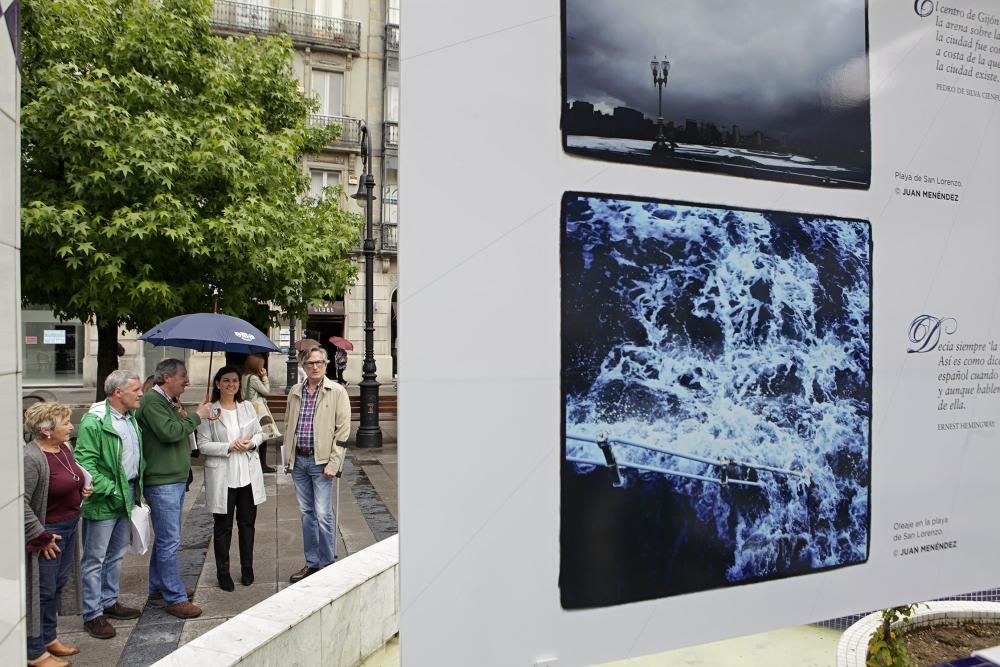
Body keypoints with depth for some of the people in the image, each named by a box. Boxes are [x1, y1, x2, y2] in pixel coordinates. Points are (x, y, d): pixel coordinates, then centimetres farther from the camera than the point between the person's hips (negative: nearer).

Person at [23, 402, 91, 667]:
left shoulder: (63, 448, 5)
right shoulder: (31, 458, -23)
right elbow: (20, 503, -24)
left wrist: (83, 487, 2)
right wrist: (41, 537, -20)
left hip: (70, 527, 8)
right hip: (47, 532, -8)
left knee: (57, 586, 19)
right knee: (42, 591, 4)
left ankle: (49, 637, 35)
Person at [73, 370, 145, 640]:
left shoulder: (132, 418, 8)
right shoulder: (94, 422, -19)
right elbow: (84, 464, -22)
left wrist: (137, 487, 11)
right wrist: (111, 490, -21)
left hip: (127, 497, 9)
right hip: (103, 502, -8)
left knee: (116, 554, 20)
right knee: (95, 559, 5)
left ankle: (109, 601, 35)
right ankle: (92, 614, 16)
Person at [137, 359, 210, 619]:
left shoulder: (169, 401, 16)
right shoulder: (151, 400, -13)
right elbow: (169, 432, -24)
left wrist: (183, 415, 3)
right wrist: (196, 417, -13)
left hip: (175, 479, 10)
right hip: (161, 482, -10)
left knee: (165, 537, 19)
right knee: (169, 541, -6)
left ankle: (159, 586, 31)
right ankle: (175, 598, -1)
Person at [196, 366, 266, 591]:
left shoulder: (247, 407, 4)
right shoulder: (209, 411, -8)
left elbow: (259, 433, 11)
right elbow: (203, 444, -10)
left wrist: (251, 443, -10)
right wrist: (229, 447, -20)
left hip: (248, 474, 4)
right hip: (222, 477, -3)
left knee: (247, 522, 13)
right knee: (223, 526, 8)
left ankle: (247, 568, 27)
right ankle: (223, 572, 22)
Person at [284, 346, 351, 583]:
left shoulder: (337, 392, -7)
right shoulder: (295, 392, 9)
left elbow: (343, 430, -8)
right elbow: (288, 425, 18)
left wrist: (333, 463, -13)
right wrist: (289, 456, 10)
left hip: (321, 461, -5)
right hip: (298, 460, 5)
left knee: (323, 514, -3)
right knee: (306, 512, 13)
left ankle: (327, 565, 11)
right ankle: (312, 562, 24)